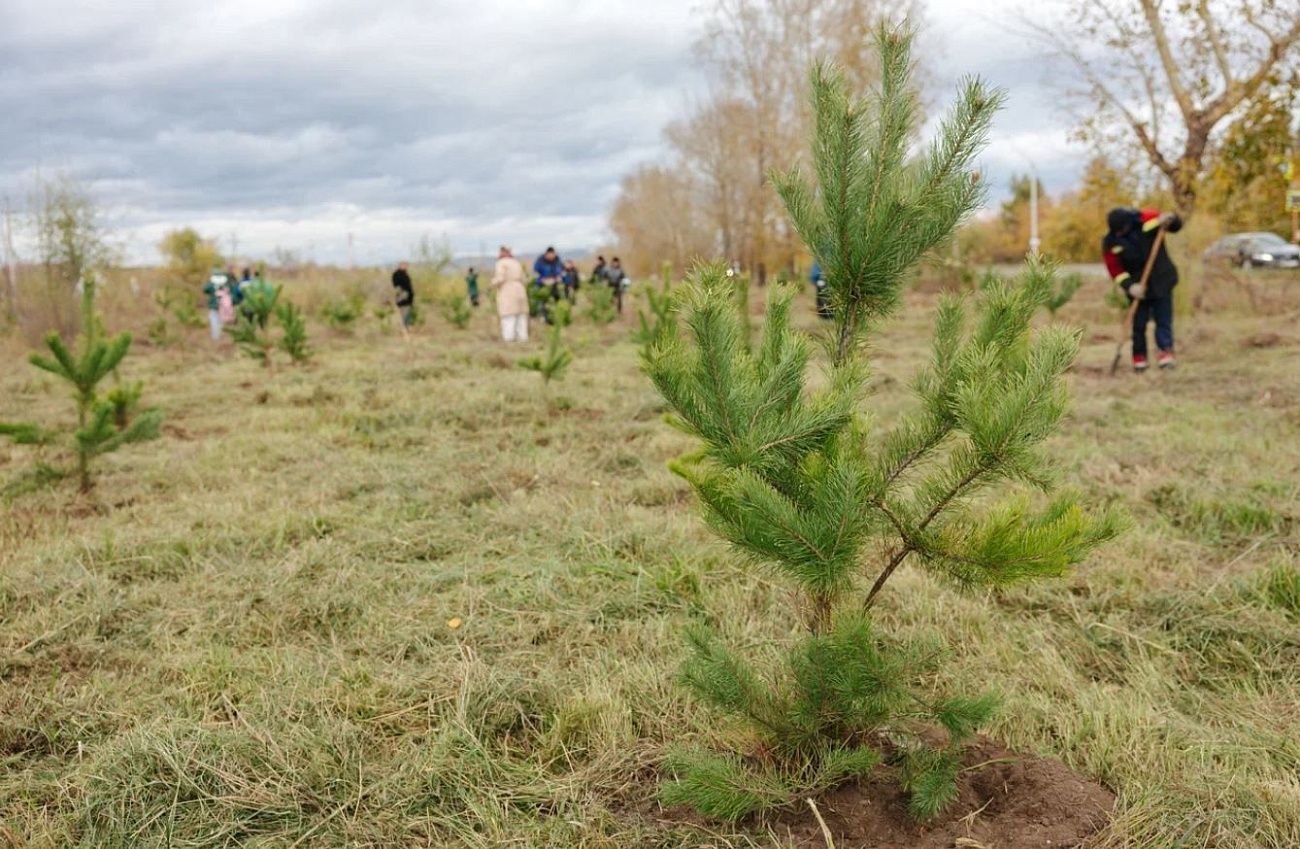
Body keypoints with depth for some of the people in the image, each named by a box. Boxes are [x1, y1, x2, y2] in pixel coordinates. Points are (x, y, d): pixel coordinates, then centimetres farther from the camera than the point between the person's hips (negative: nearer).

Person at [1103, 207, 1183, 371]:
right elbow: (1115, 270, -8)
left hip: (1161, 280, -1)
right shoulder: (1110, 243, -9)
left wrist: (1169, 220, -29)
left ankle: (1165, 352, -7)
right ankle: (1139, 358, 14)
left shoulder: (1147, 219, -11)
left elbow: (1176, 225, -6)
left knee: (1164, 320, -4)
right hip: (1137, 287, 1)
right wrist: (1130, 286, -21)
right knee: (1138, 324, 5)